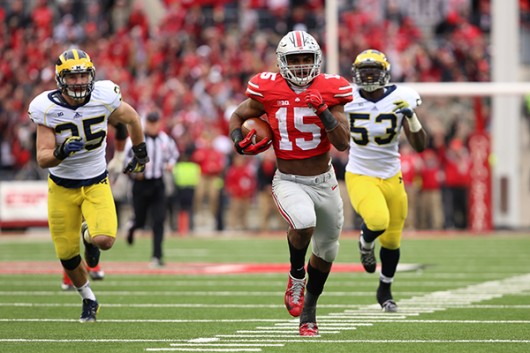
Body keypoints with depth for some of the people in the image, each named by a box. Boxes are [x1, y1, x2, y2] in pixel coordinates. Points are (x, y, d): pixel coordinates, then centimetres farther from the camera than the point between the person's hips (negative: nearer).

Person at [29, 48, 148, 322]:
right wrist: (61, 153, -40)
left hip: (96, 184, 0)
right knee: (67, 255, 4)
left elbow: (131, 118, 7)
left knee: (105, 240, -23)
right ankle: (88, 299, 33)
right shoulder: (47, 109, -18)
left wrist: (141, 153, 16)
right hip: (62, 186, 0)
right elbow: (42, 159, -19)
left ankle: (89, 235, 17)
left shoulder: (104, 98, -16)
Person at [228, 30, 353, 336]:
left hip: (324, 182, 3)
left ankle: (309, 309, 41)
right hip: (288, 182, -3)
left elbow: (343, 143, -14)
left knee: (326, 250, 17)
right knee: (304, 222, -34)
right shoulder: (269, 91, -11)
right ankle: (296, 277, -5)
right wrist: (240, 143, -12)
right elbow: (238, 116, 7)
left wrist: (323, 110, -25)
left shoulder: (329, 91, -9)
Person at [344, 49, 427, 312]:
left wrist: (411, 116, -23)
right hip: (360, 177, -2)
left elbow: (419, 146, -9)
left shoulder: (401, 99, -8)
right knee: (378, 220, -30)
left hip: (391, 177, 2)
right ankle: (365, 243, 8)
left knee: (392, 240, 9)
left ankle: (385, 291, 35)